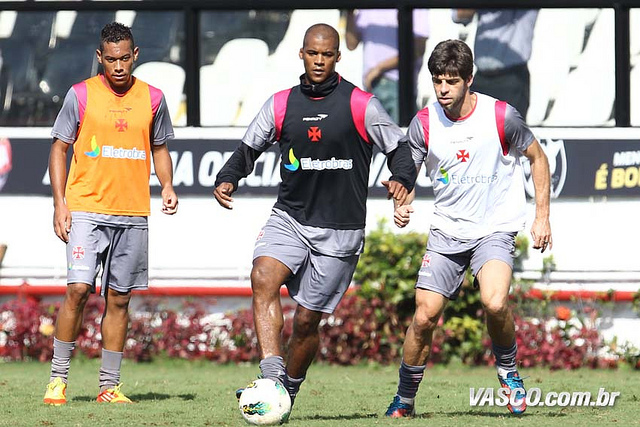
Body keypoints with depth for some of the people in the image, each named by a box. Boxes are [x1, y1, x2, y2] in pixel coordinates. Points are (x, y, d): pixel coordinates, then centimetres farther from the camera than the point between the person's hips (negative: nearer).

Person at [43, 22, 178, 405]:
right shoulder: (81, 95, 0)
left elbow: (159, 148, 19)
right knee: (78, 288, -14)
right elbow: (60, 148, 4)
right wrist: (60, 202, -5)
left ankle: (110, 386, 11)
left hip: (133, 215, 3)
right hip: (86, 210, -3)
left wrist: (167, 186, 1)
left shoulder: (152, 98, 7)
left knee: (119, 298, 5)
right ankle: (58, 379, -4)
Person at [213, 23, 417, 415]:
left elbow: (399, 147, 1)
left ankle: (289, 390, 24)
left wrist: (402, 180, -19)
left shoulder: (361, 105, -5)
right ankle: (272, 376, -34)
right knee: (264, 278, -26)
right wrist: (227, 179, -4)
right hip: (289, 218, 2)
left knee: (308, 319, 1)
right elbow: (250, 148, 15)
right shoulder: (281, 104, 6)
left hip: (340, 232, -2)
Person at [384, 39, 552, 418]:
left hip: (495, 229, -3)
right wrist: (402, 207, -17)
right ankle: (405, 401, 15)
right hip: (447, 232, 3)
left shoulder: (501, 116, -11)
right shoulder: (424, 124, -4)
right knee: (424, 317, -4)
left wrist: (543, 217, 1)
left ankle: (508, 370, 0)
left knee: (495, 302, -28)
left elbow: (537, 158, 4)